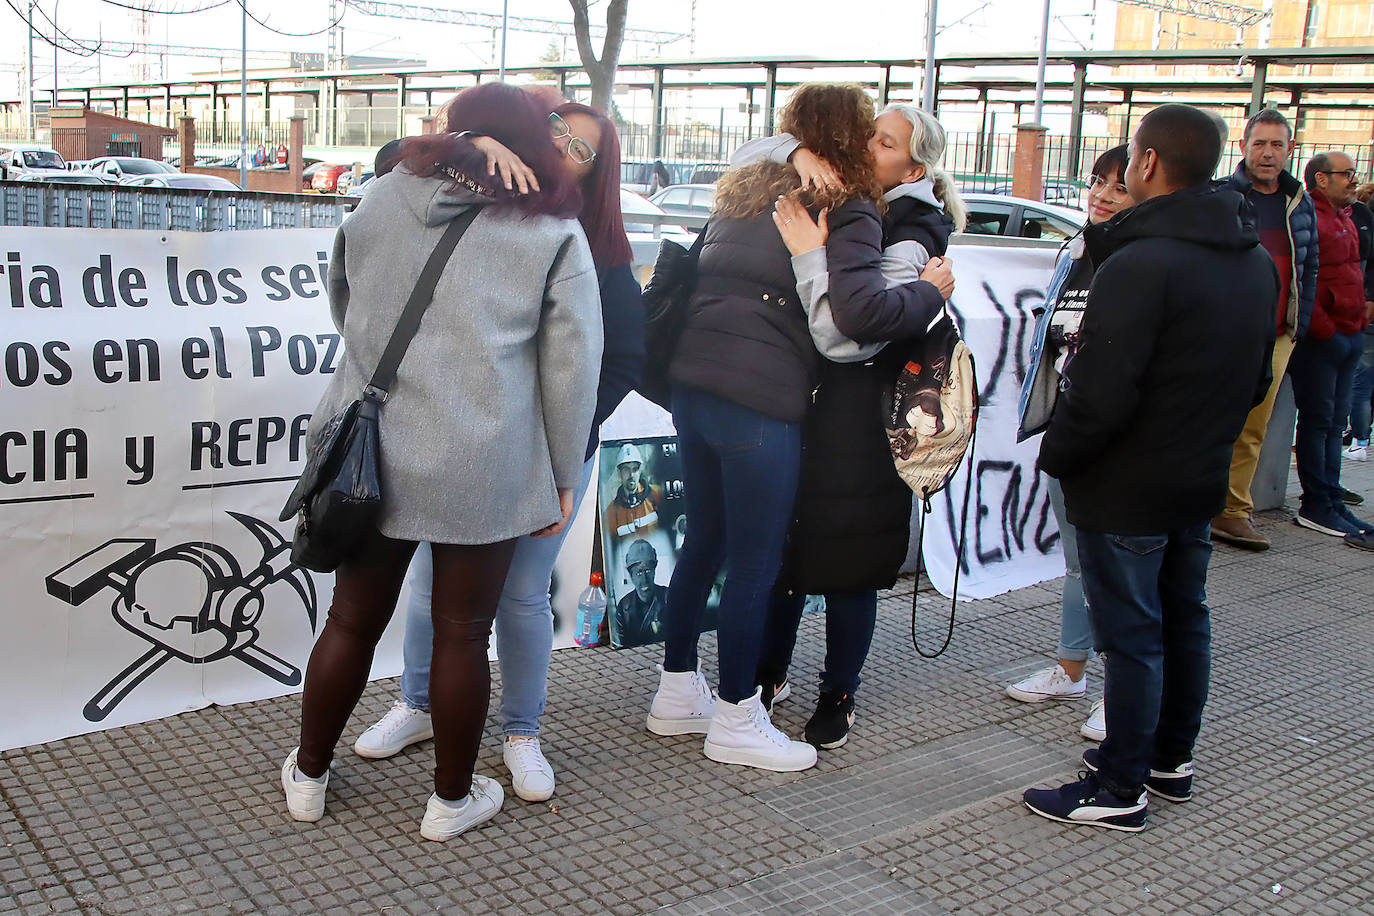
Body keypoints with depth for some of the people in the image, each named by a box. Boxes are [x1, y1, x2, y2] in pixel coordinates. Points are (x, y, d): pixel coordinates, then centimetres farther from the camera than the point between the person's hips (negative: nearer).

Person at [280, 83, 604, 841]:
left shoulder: (385, 196, 8)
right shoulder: (554, 234, -1)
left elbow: (341, 297, 23)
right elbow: (572, 367, -2)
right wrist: (561, 477, 6)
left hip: (373, 452, 3)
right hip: (483, 467, -3)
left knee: (352, 620, 16)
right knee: (461, 634, 10)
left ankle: (306, 777, 33)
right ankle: (451, 800, 26)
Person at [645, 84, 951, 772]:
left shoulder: (743, 191, 17)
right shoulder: (848, 210, -6)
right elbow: (861, 308, -18)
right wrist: (930, 294, -4)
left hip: (693, 385, 8)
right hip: (758, 403, -8)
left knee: (704, 541, 18)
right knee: (755, 563, 4)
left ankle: (676, 694, 30)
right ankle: (736, 722, 15)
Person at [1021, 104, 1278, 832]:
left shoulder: (1139, 265, -23)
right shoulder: (1256, 263, 6)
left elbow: (1100, 396, -25)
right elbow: (1255, 381, 15)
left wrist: (1056, 455, -9)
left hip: (1126, 490, -8)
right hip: (1202, 479, 9)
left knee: (1131, 635, 0)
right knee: (1184, 620, 18)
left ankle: (1119, 789, 10)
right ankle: (1171, 759, 32)